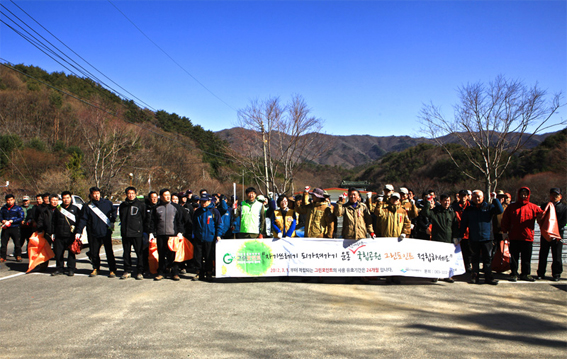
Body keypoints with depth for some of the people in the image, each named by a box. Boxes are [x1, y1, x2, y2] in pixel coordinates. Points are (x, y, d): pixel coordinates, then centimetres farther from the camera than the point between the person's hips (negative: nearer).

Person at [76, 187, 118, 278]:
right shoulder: (87, 206, 5)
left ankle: (112, 270, 6)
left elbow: (114, 212, 18)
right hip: (93, 234, 2)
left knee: (109, 252, -2)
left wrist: (112, 221, 4)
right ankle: (96, 269, 26)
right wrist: (78, 231, -4)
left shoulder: (107, 203, 4)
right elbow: (83, 220, 3)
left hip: (106, 232, -2)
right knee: (94, 252, 8)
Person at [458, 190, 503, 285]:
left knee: (488, 258, 2)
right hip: (473, 239, 1)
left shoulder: (489, 207, 6)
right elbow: (463, 224, 9)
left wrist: (495, 199, -13)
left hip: (487, 238, 0)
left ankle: (488, 277, 10)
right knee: (474, 258, 8)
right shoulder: (468, 210, 7)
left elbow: (500, 211, -8)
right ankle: (475, 276, 16)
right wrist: (460, 236, 4)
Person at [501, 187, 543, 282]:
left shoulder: (533, 207, 6)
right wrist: (505, 232, -1)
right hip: (514, 237, 0)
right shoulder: (512, 207, 7)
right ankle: (514, 274, 12)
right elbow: (505, 220, 6)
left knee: (527, 257, 7)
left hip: (528, 237, 0)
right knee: (514, 257, 4)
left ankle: (526, 274, 18)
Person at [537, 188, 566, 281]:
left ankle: (556, 274, 10)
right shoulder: (544, 206, 13)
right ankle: (541, 273, 11)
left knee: (556, 256, 1)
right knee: (543, 255, 4)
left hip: (558, 234, -2)